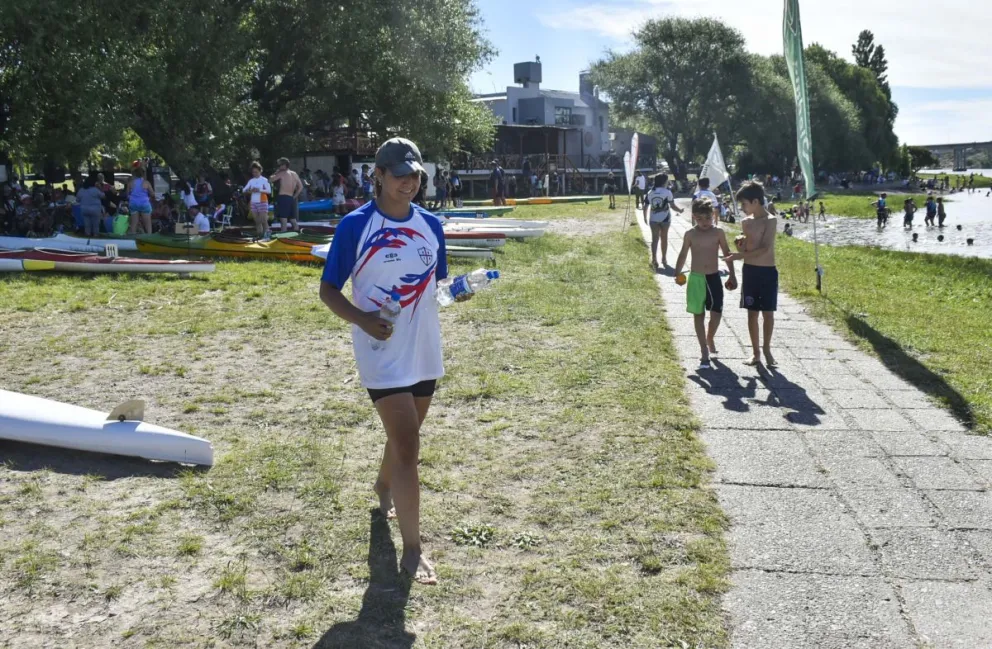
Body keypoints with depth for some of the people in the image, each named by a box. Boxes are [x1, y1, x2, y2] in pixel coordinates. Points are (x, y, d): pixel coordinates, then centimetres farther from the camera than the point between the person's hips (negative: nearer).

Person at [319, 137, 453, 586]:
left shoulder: (430, 224, 5)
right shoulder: (355, 225, -10)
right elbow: (328, 290, -6)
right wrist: (364, 320, -23)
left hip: (424, 351, 6)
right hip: (383, 353, -6)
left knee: (404, 435, 21)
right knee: (407, 444, -9)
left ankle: (384, 490, 51)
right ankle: (412, 550, 1)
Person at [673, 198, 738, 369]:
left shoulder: (719, 232, -2)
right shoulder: (690, 234, -3)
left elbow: (727, 254, 6)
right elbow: (683, 255, 3)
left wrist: (732, 275, 6)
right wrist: (677, 273, -9)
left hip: (714, 278, 1)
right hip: (696, 279, -1)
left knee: (717, 313, -1)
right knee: (699, 315, 3)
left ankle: (710, 338, 30)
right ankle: (704, 352, 9)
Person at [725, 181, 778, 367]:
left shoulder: (770, 221, -12)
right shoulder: (745, 222, 6)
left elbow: (765, 249, -20)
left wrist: (740, 256, -20)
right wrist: (740, 244, -10)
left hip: (767, 272, -5)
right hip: (749, 271, 5)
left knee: (768, 313, 4)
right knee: (752, 312, 8)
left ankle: (767, 349, 20)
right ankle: (755, 351, 17)